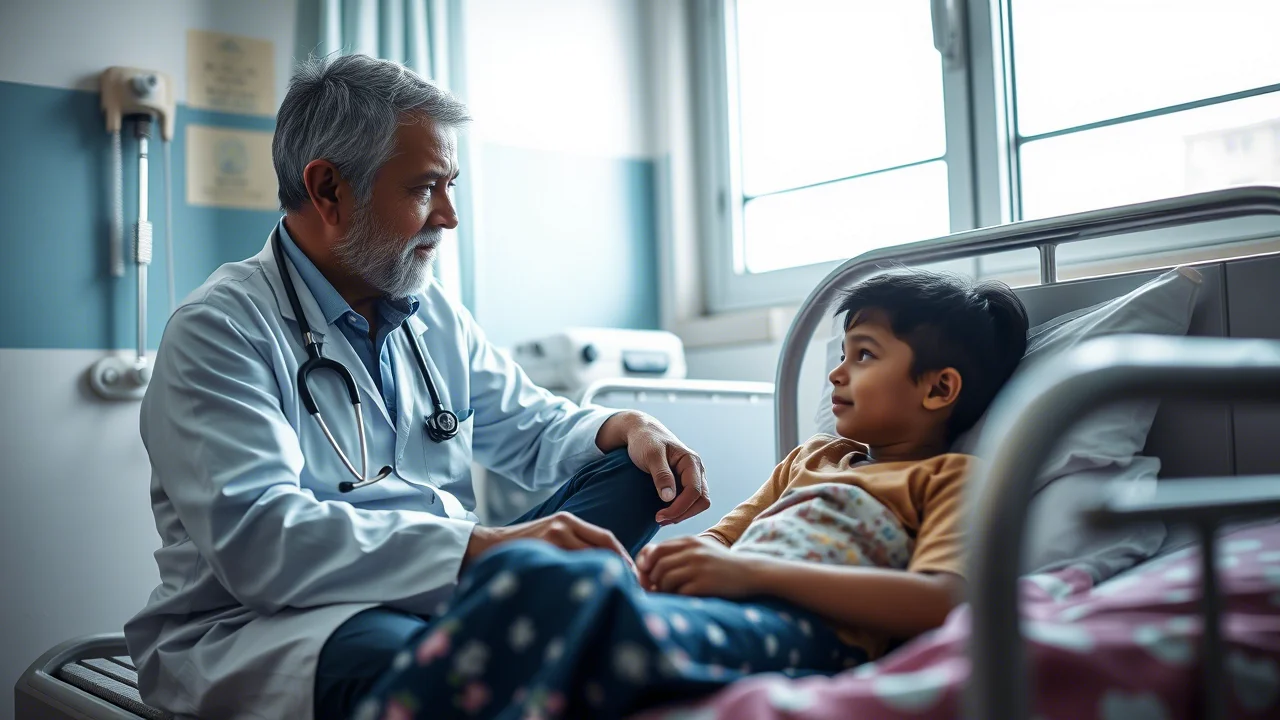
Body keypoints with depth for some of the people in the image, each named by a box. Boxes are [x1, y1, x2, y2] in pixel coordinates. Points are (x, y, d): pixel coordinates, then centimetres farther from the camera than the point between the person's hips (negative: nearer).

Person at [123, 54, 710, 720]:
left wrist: (625, 428, 0)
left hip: (436, 595, 8)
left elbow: (527, 427, 25)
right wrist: (482, 548, -33)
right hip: (258, 627, -7)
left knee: (630, 470, -5)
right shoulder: (218, 330, -10)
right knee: (404, 655, -42)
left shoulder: (434, 314, 15)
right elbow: (254, 540, -24)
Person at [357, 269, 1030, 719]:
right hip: (712, 600, 7)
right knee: (523, 566, -28)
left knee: (590, 598, -39)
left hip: (798, 623, -6)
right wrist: (678, 556, 5)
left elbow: (941, 600, -6)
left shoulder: (949, 478, 15)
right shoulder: (811, 457, 38)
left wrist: (750, 569, -14)